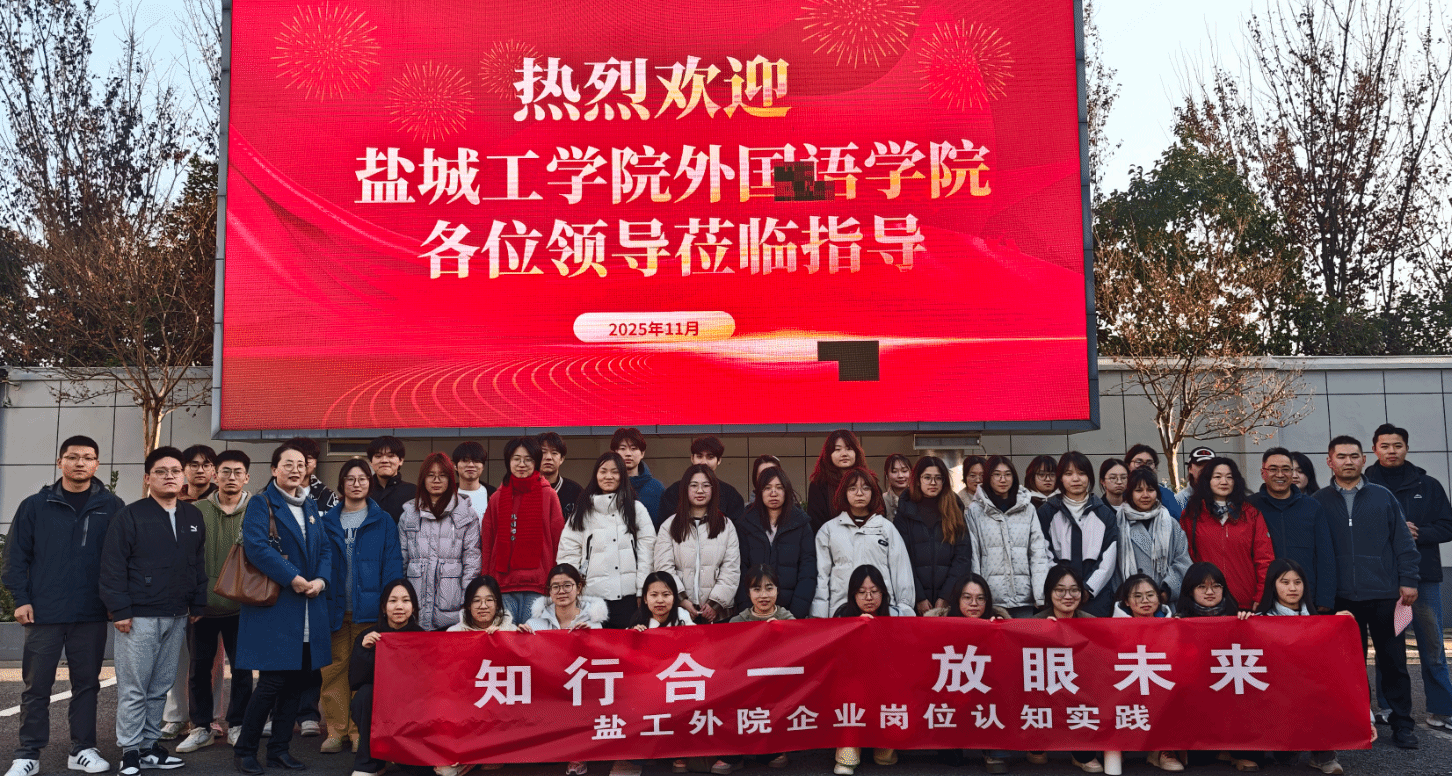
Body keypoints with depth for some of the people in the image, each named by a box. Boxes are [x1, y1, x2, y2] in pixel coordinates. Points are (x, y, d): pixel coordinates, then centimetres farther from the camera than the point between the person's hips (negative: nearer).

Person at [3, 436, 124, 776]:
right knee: (36, 686, 5)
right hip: (43, 613, 0)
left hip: (91, 615, 1)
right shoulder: (35, 506, 2)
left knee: (86, 683, 9)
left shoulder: (111, 506, 3)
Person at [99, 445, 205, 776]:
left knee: (160, 687, 10)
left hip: (176, 618, 5)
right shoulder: (130, 516, -4)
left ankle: (150, 747, 19)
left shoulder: (194, 517, 12)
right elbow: (113, 566, -7)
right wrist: (119, 610, -12)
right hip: (139, 617, -5)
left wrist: (197, 605, 13)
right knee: (133, 689, 0)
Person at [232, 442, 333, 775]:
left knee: (298, 679, 8)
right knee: (272, 680, -7)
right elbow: (256, 546, -16)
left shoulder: (310, 507, 17)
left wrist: (320, 580, -6)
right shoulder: (261, 503, -2)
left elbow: (325, 548, 13)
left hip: (308, 607, 6)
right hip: (273, 603, -6)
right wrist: (292, 578, -19)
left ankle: (279, 749, 19)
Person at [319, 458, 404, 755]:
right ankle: (336, 730, 10)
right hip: (335, 608, 2)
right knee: (335, 667, 2)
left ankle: (360, 730, 9)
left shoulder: (383, 522, 6)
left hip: (368, 607, -2)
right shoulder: (328, 522, 12)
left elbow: (392, 564, 2)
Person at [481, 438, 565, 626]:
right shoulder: (496, 499, 13)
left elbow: (558, 540, 5)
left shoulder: (548, 495, 6)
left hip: (538, 583, -2)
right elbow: (487, 544, 13)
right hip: (503, 584, 2)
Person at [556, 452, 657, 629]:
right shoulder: (581, 511, 12)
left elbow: (647, 549, 5)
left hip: (628, 594, 0)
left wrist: (643, 591, -3)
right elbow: (568, 553, 7)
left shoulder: (636, 509, 11)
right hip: (592, 593, 0)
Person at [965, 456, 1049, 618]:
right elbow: (972, 555, 2)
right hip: (990, 599, -2)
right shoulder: (976, 510, 5)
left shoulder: (1028, 509, 12)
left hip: (1023, 599, 2)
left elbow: (1039, 554, 7)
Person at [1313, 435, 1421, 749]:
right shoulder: (1319, 502, 5)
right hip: (1342, 598, 0)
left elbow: (1403, 541, 7)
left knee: (1393, 659, 3)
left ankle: (1402, 725, 12)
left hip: (1384, 594, 0)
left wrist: (1408, 580, -1)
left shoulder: (1382, 496, 7)